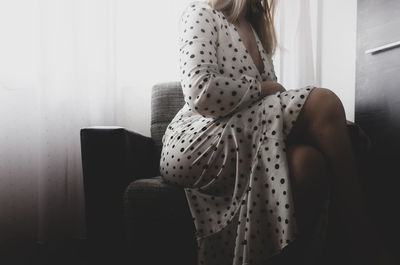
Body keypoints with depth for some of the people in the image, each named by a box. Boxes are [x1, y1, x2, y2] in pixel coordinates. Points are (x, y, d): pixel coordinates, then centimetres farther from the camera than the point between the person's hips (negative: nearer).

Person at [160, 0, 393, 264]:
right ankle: (364, 243, -13)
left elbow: (271, 109, 19)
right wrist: (262, 88, -5)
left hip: (244, 144, 7)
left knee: (309, 158, -28)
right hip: (197, 145, -7)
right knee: (322, 101, -22)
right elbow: (200, 92, -17)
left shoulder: (256, 32, 26)